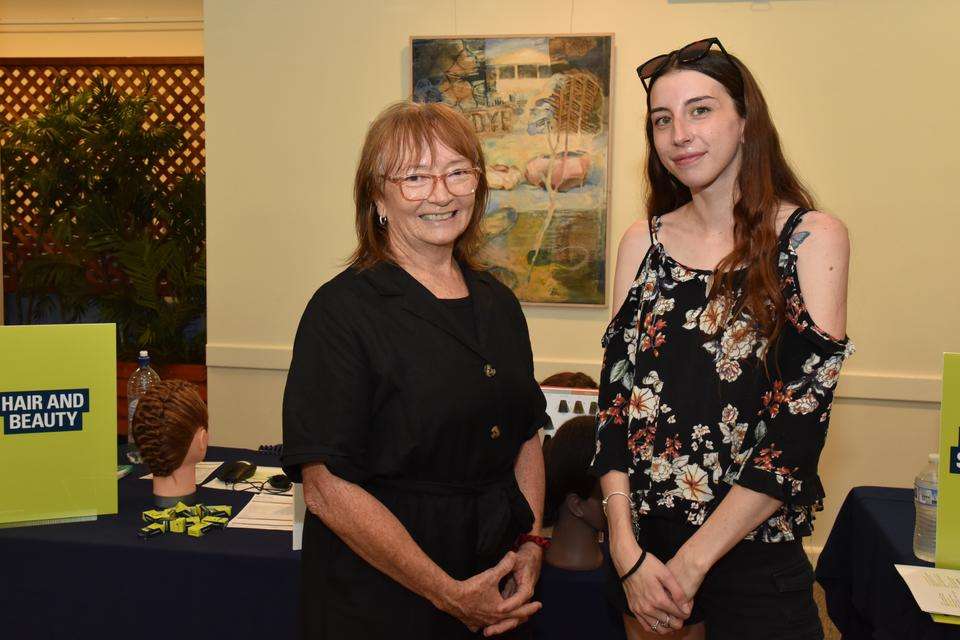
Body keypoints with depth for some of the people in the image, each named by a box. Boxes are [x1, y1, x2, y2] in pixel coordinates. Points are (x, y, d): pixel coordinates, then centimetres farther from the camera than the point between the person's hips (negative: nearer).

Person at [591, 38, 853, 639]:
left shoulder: (813, 238, -8)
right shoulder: (643, 240, 2)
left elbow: (801, 429, -14)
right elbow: (614, 393, 0)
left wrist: (691, 562, -14)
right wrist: (627, 547, -9)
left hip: (754, 554, -3)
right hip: (643, 547, 4)